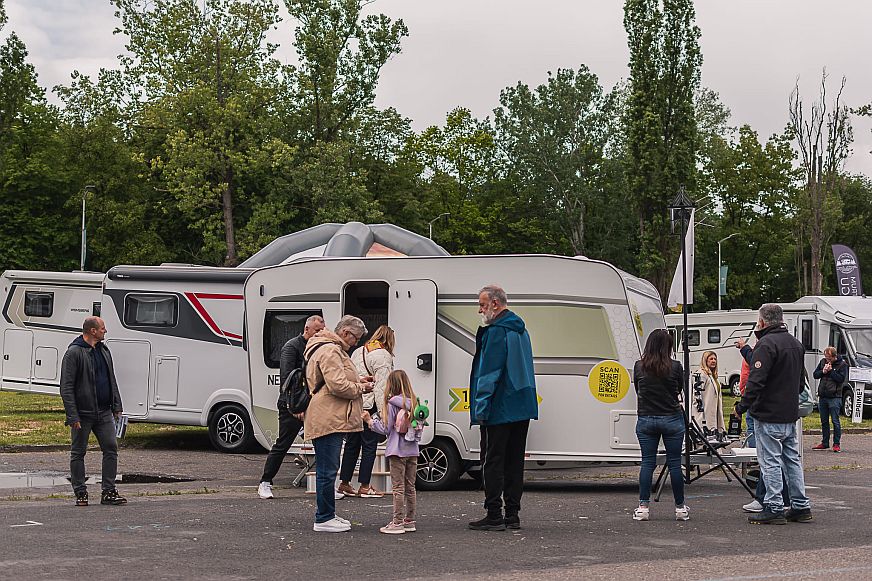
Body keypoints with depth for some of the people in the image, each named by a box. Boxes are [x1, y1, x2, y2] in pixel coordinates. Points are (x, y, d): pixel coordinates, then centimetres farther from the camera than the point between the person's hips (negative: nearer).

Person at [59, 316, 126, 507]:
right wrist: (72, 415, -18)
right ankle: (81, 493, 11)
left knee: (111, 448, 2)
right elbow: (66, 387, -13)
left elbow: (112, 381, 21)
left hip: (104, 413, 6)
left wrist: (116, 406, 14)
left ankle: (109, 491, 7)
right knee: (78, 453, 3)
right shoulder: (74, 353, -10)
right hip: (83, 413, -6)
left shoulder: (104, 350, 13)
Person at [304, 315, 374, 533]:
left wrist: (357, 380, 16)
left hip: (331, 421, 12)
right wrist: (361, 388, -6)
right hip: (327, 422, -12)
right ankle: (323, 519, -3)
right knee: (327, 471, -7)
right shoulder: (329, 351, -14)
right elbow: (338, 386, -22)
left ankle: (328, 515, 24)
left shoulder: (334, 350, 23)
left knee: (327, 470, 16)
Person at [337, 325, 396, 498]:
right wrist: (382, 411, -16)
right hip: (369, 406, -7)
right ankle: (364, 487, 2)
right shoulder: (383, 356, -8)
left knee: (352, 444, 14)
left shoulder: (358, 352, 17)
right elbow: (381, 386, -15)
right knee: (369, 446, 1)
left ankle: (344, 483, 17)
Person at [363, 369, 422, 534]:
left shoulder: (392, 404, -10)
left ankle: (398, 522, -2)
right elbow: (419, 427, 13)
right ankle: (409, 521, 17)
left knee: (398, 487, -3)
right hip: (412, 450, 6)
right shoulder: (414, 403, 7)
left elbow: (385, 429, -10)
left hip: (398, 451, -6)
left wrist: (370, 420, 2)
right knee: (410, 487, 12)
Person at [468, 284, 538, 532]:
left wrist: (481, 407, -17)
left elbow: (488, 372, -18)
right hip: (522, 408, 9)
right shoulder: (520, 330, 16)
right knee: (514, 462, 11)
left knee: (492, 462, -4)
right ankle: (512, 515, 13)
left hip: (499, 409, -9)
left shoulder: (495, 332, -13)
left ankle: (494, 516, -4)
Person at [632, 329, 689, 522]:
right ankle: (680, 508, 11)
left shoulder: (639, 367, -3)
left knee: (647, 463, 6)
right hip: (672, 419, -2)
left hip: (645, 420, 2)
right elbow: (680, 389, 8)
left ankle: (643, 507, 3)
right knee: (674, 463, 4)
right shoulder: (675, 367, -8)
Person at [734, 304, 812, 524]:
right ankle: (801, 506, 17)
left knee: (770, 461, -4)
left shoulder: (766, 344, -16)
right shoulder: (796, 344, 15)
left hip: (769, 415, -9)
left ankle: (773, 508, -3)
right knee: (792, 459, 14)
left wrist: (742, 406, -15)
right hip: (790, 415, 9)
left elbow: (756, 380, -22)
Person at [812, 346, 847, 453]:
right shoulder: (823, 362, 10)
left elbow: (841, 379, -13)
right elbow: (815, 375, 10)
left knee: (835, 421, -5)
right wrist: (823, 371, -8)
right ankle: (825, 443, 20)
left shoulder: (842, 364, -4)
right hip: (822, 396, 6)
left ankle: (837, 444, 0)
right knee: (824, 422, 12)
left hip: (834, 397, -5)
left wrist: (831, 371, -15)